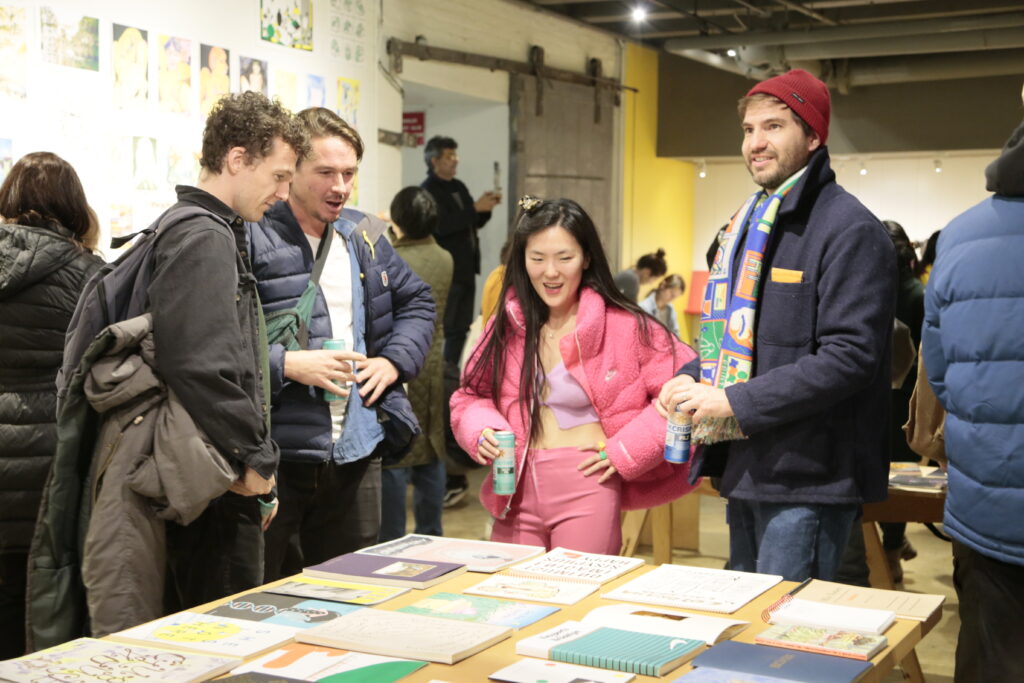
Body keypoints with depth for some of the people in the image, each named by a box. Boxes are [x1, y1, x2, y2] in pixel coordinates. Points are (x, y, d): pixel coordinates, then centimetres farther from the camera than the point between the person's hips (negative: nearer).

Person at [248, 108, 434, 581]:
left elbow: (417, 302, 24)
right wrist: (288, 365, -22)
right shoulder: (251, 239, -11)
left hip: (357, 452, 6)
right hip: (275, 456, -6)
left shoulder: (364, 237, 12)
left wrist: (393, 361, 8)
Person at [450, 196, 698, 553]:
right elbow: (471, 396, 15)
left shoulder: (623, 326, -6)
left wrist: (626, 450, -9)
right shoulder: (507, 326, 8)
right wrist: (482, 431, -7)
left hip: (587, 488, -4)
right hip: (517, 491, 4)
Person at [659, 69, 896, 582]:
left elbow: (850, 356, -22)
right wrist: (694, 379, 4)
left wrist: (735, 401, -21)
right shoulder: (749, 226, 16)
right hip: (746, 470, 9)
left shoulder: (849, 230, -13)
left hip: (806, 481, -9)